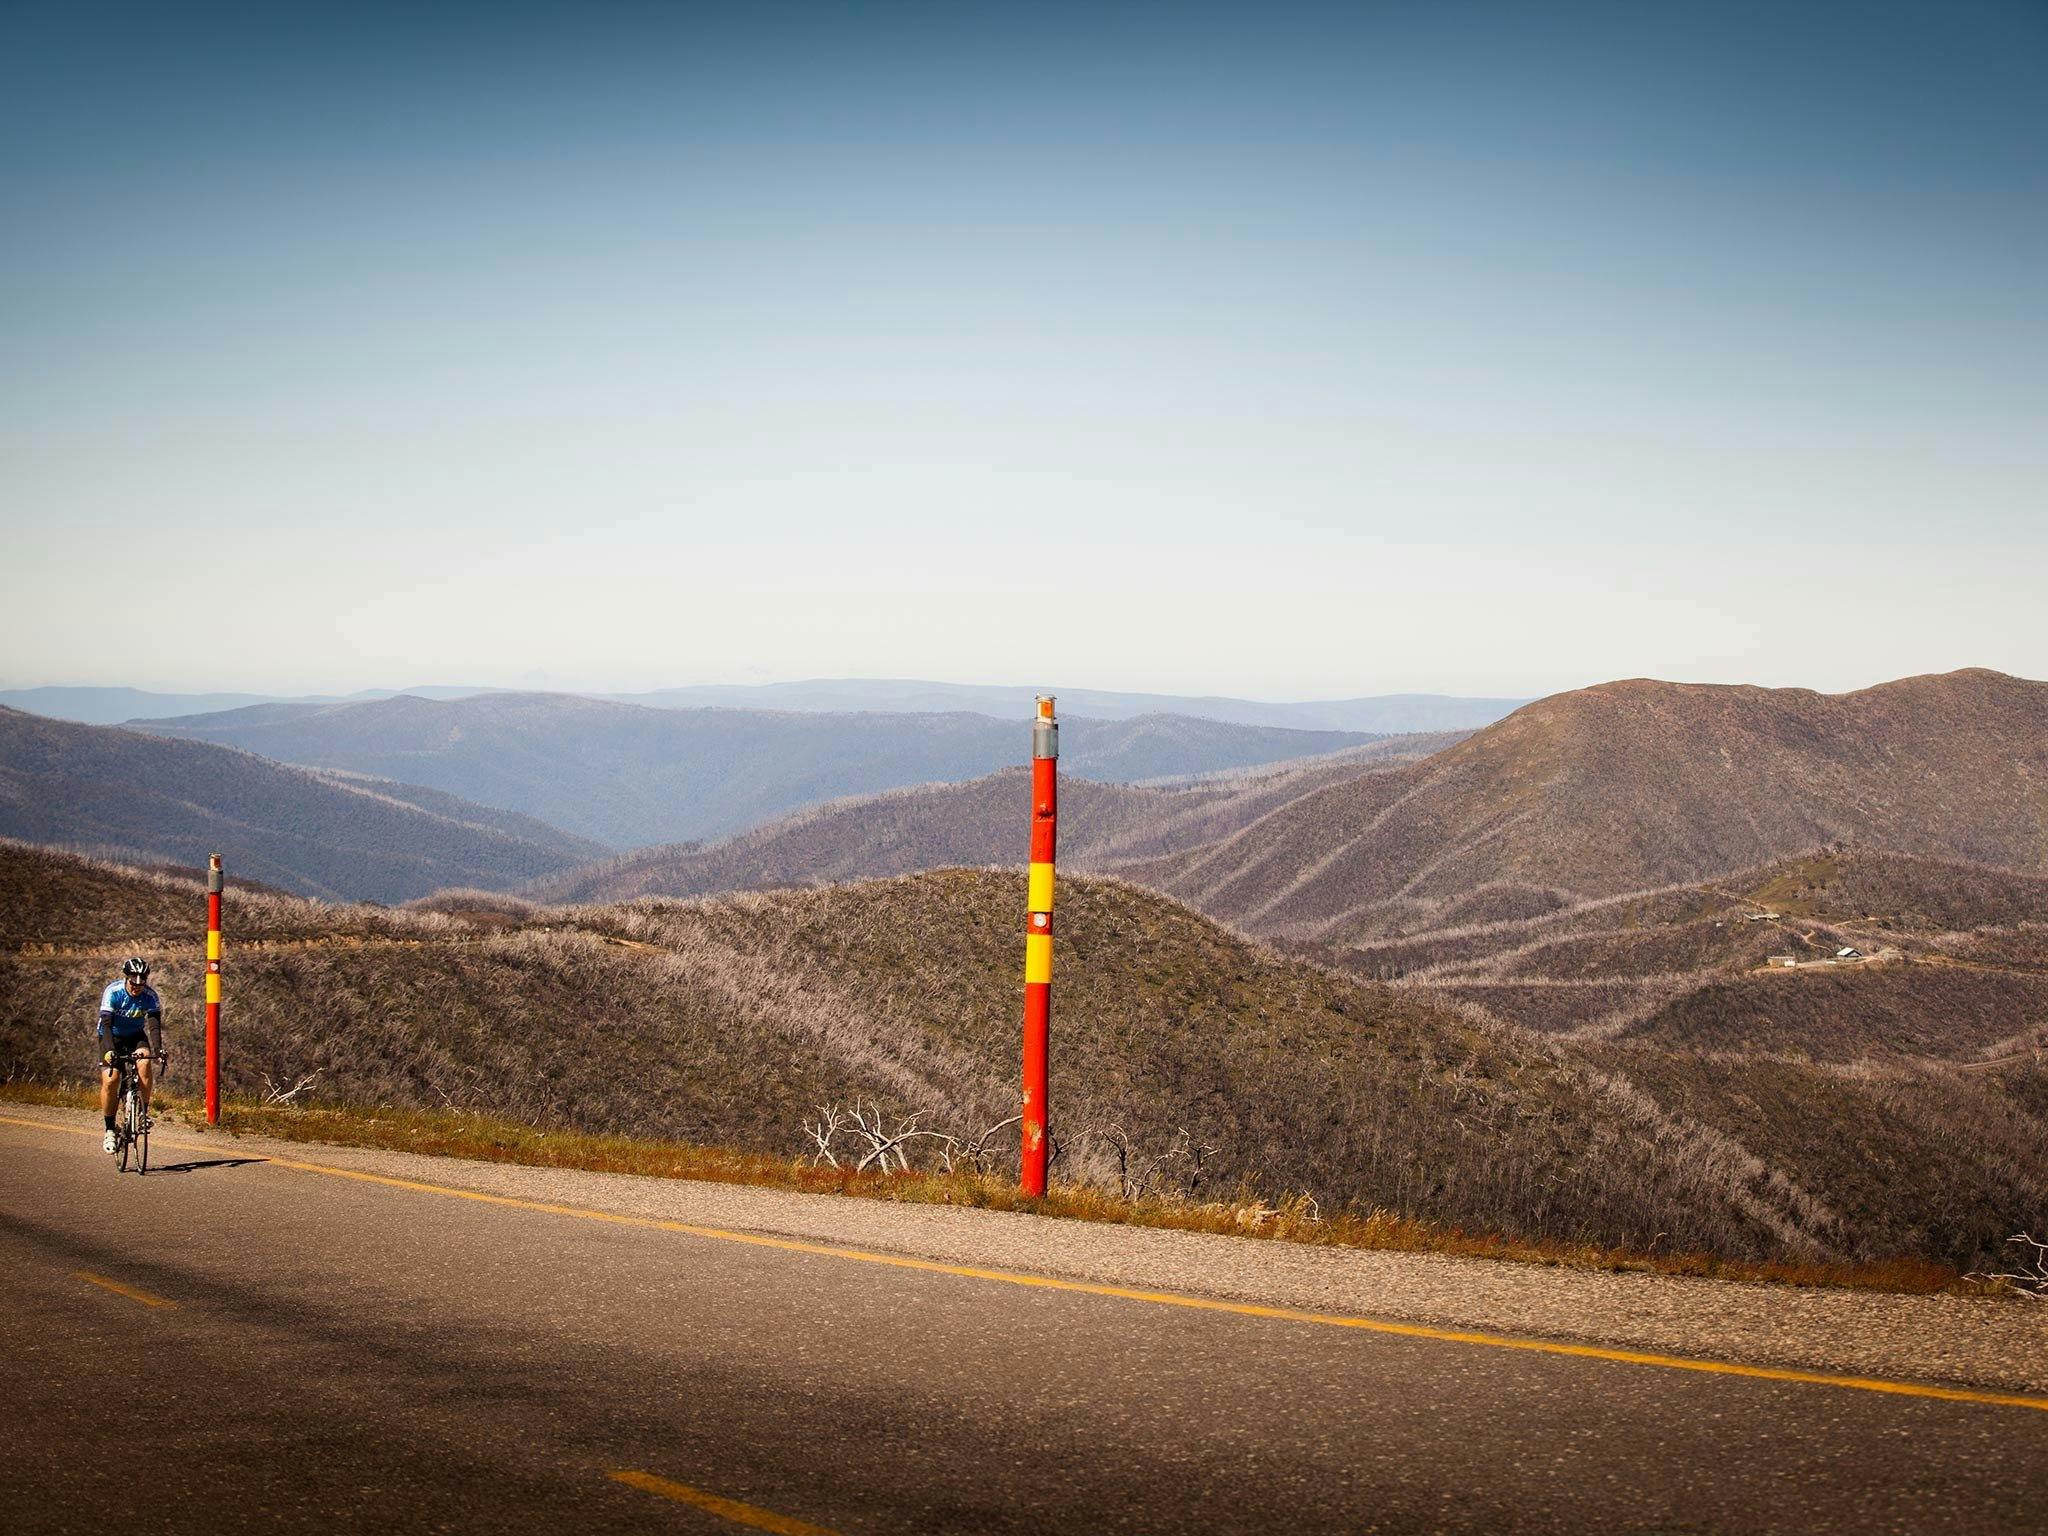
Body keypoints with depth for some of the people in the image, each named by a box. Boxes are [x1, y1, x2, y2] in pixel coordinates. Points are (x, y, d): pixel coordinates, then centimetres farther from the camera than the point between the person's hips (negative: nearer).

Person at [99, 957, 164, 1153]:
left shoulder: (150, 996, -20)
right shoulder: (113, 992, -26)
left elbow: (154, 1025, -28)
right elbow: (106, 1024, -33)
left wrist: (158, 1050, -45)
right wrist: (109, 1050, -48)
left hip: (135, 1036, 2)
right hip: (112, 1037, -2)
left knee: (145, 1063, -29)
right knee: (110, 1079, -20)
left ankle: (144, 1113, -15)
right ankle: (109, 1130, -7)